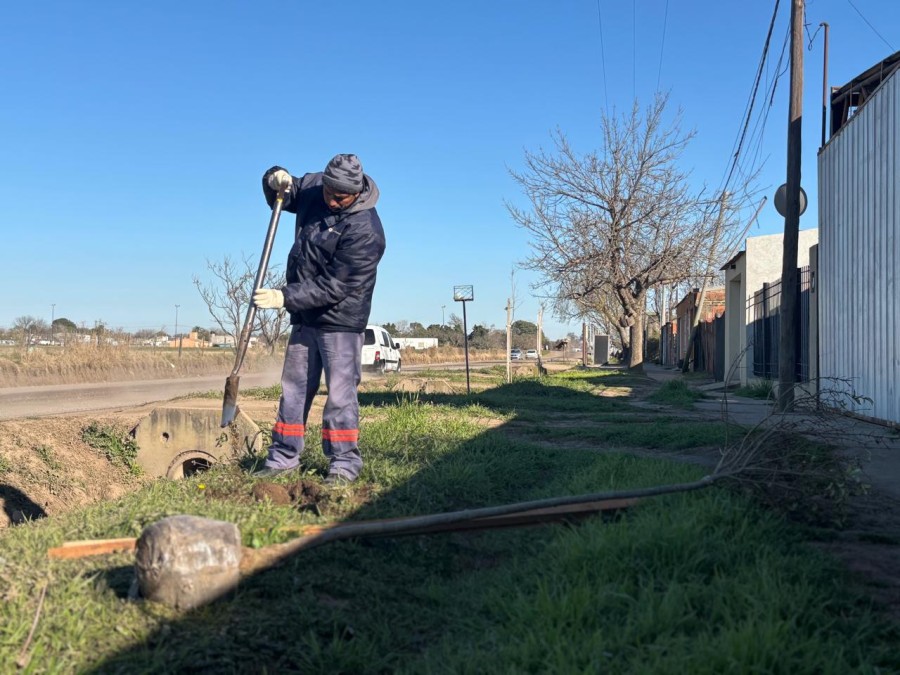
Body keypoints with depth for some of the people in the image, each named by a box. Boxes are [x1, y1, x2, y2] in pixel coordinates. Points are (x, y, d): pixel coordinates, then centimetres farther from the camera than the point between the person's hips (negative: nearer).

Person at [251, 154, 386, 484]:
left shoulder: (366, 230, -22)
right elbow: (281, 195, 20)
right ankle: (283, 457, 20)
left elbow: (335, 286, -24)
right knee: (294, 388, 11)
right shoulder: (313, 187, 0)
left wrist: (284, 297, -25)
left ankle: (344, 463, 5)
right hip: (304, 316, 7)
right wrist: (276, 179, -5)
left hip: (340, 321, -7)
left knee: (340, 392, -6)